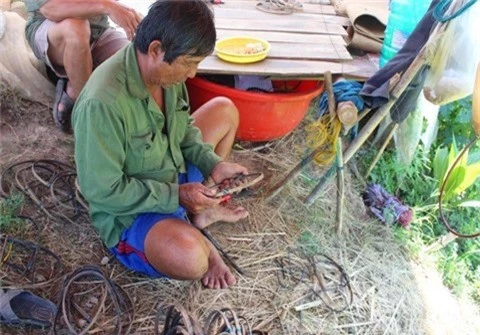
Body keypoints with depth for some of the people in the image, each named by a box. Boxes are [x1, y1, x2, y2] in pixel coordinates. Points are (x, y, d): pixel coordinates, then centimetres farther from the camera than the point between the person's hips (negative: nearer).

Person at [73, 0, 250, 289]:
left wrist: (212, 163, -8)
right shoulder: (103, 103, -34)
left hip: (173, 177, 8)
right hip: (129, 210, -8)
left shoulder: (165, 70, -11)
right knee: (191, 259, -35)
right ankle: (192, 232, 3)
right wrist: (177, 196, -24)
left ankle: (202, 211, 4)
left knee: (224, 110, 7)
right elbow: (103, 191, -27)